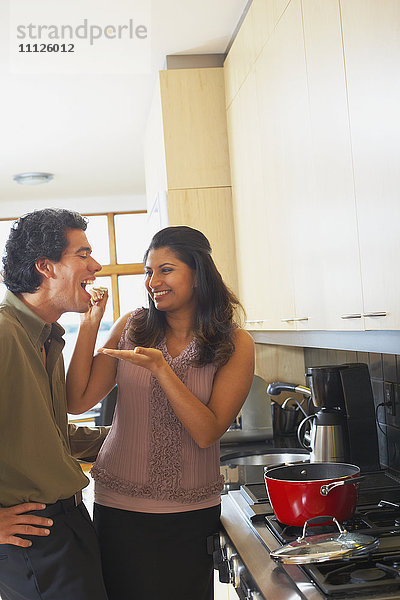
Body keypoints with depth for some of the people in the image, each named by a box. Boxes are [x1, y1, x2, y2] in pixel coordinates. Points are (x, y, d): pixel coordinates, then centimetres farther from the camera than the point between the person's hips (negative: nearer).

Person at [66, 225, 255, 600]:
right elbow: (77, 401, -5)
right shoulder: (131, 327, 0)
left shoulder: (234, 344, -6)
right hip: (120, 508, 1)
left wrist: (160, 366, -25)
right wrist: (89, 323, -11)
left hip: (191, 514, -1)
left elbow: (207, 433, -15)